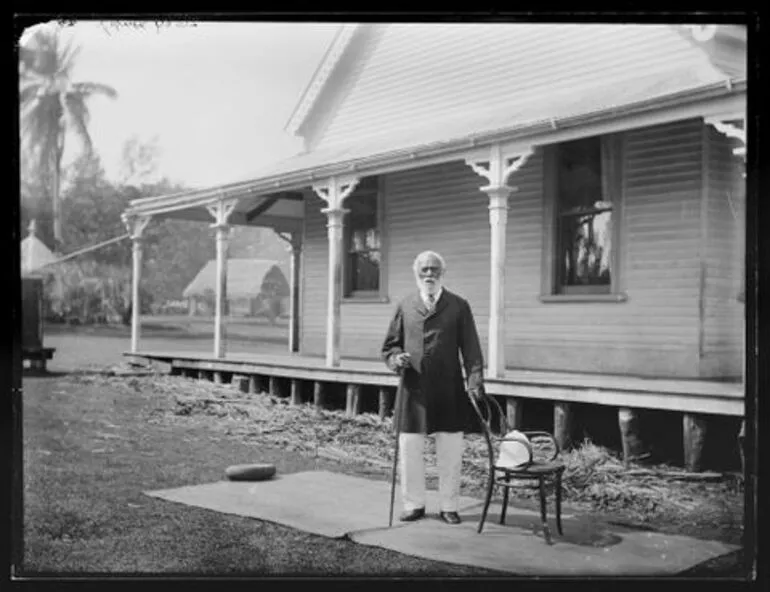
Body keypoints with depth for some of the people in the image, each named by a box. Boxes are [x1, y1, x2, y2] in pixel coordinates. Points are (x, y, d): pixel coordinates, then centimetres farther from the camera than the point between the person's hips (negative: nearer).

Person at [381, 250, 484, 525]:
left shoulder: (459, 306, 5)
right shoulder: (405, 306, 9)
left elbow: (470, 348, 3)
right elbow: (390, 345, 13)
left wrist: (475, 380, -8)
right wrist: (396, 358, -9)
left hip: (449, 391, -1)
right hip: (413, 388, 1)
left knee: (450, 453, 5)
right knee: (409, 451, 4)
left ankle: (449, 507, 18)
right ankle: (414, 504, 19)